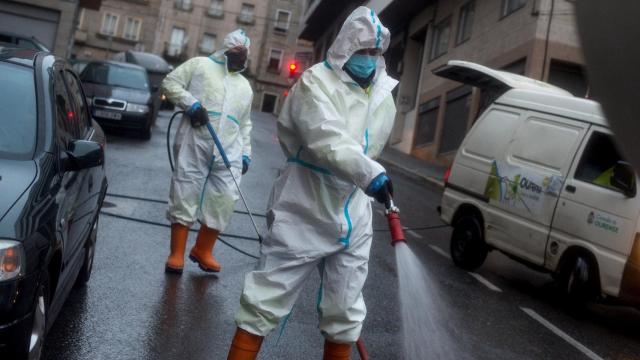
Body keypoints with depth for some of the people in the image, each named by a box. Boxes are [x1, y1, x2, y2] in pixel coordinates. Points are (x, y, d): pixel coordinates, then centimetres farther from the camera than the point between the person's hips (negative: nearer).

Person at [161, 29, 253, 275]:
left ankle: (203, 250, 13)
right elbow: (170, 83, 3)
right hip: (194, 144, -4)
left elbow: (245, 125, 27)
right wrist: (191, 103, -12)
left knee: (224, 200, -4)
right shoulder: (200, 65, 10)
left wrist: (246, 153, 17)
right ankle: (177, 254, 6)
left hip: (228, 152, 4)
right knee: (185, 196, -2)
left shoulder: (245, 86, 24)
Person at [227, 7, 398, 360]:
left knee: (345, 312, 15)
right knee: (267, 300, 2)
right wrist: (370, 173, -42)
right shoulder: (316, 82, -12)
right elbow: (327, 141, -29)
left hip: (352, 217, 6)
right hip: (303, 211, -6)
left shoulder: (383, 96, 10)